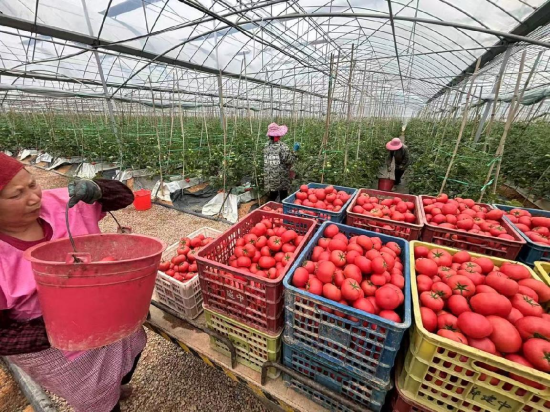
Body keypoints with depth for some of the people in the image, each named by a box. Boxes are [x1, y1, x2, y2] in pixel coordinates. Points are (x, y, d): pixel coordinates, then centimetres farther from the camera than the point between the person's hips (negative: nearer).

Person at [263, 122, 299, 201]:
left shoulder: (267, 146, 3)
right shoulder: (282, 146, -16)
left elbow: (266, 161, 10)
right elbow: (288, 160, -17)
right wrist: (294, 151, -7)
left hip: (270, 177, 5)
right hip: (281, 177, -5)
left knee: (272, 196, 15)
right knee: (283, 196, 9)